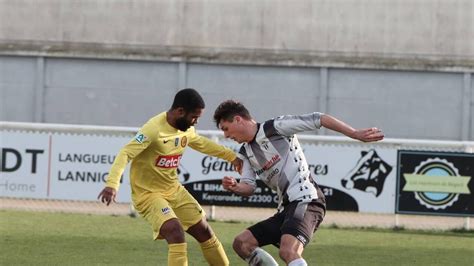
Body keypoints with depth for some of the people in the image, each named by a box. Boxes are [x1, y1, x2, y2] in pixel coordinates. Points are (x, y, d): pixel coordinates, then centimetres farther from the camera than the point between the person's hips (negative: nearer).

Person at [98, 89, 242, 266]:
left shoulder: (186, 129, 0)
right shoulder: (154, 130, -26)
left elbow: (201, 143, 22)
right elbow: (125, 154, -31)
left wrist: (231, 156, 22)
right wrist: (112, 184, -44)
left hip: (173, 190, 8)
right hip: (147, 193, -8)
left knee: (204, 231, 11)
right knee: (175, 232, -27)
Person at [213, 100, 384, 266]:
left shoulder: (275, 127, -6)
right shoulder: (246, 153, 19)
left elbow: (318, 120, -9)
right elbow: (248, 187, 12)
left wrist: (356, 134, -15)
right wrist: (234, 187, -12)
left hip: (306, 200, -9)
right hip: (287, 208, 9)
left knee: (288, 252, -31)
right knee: (241, 243, 8)